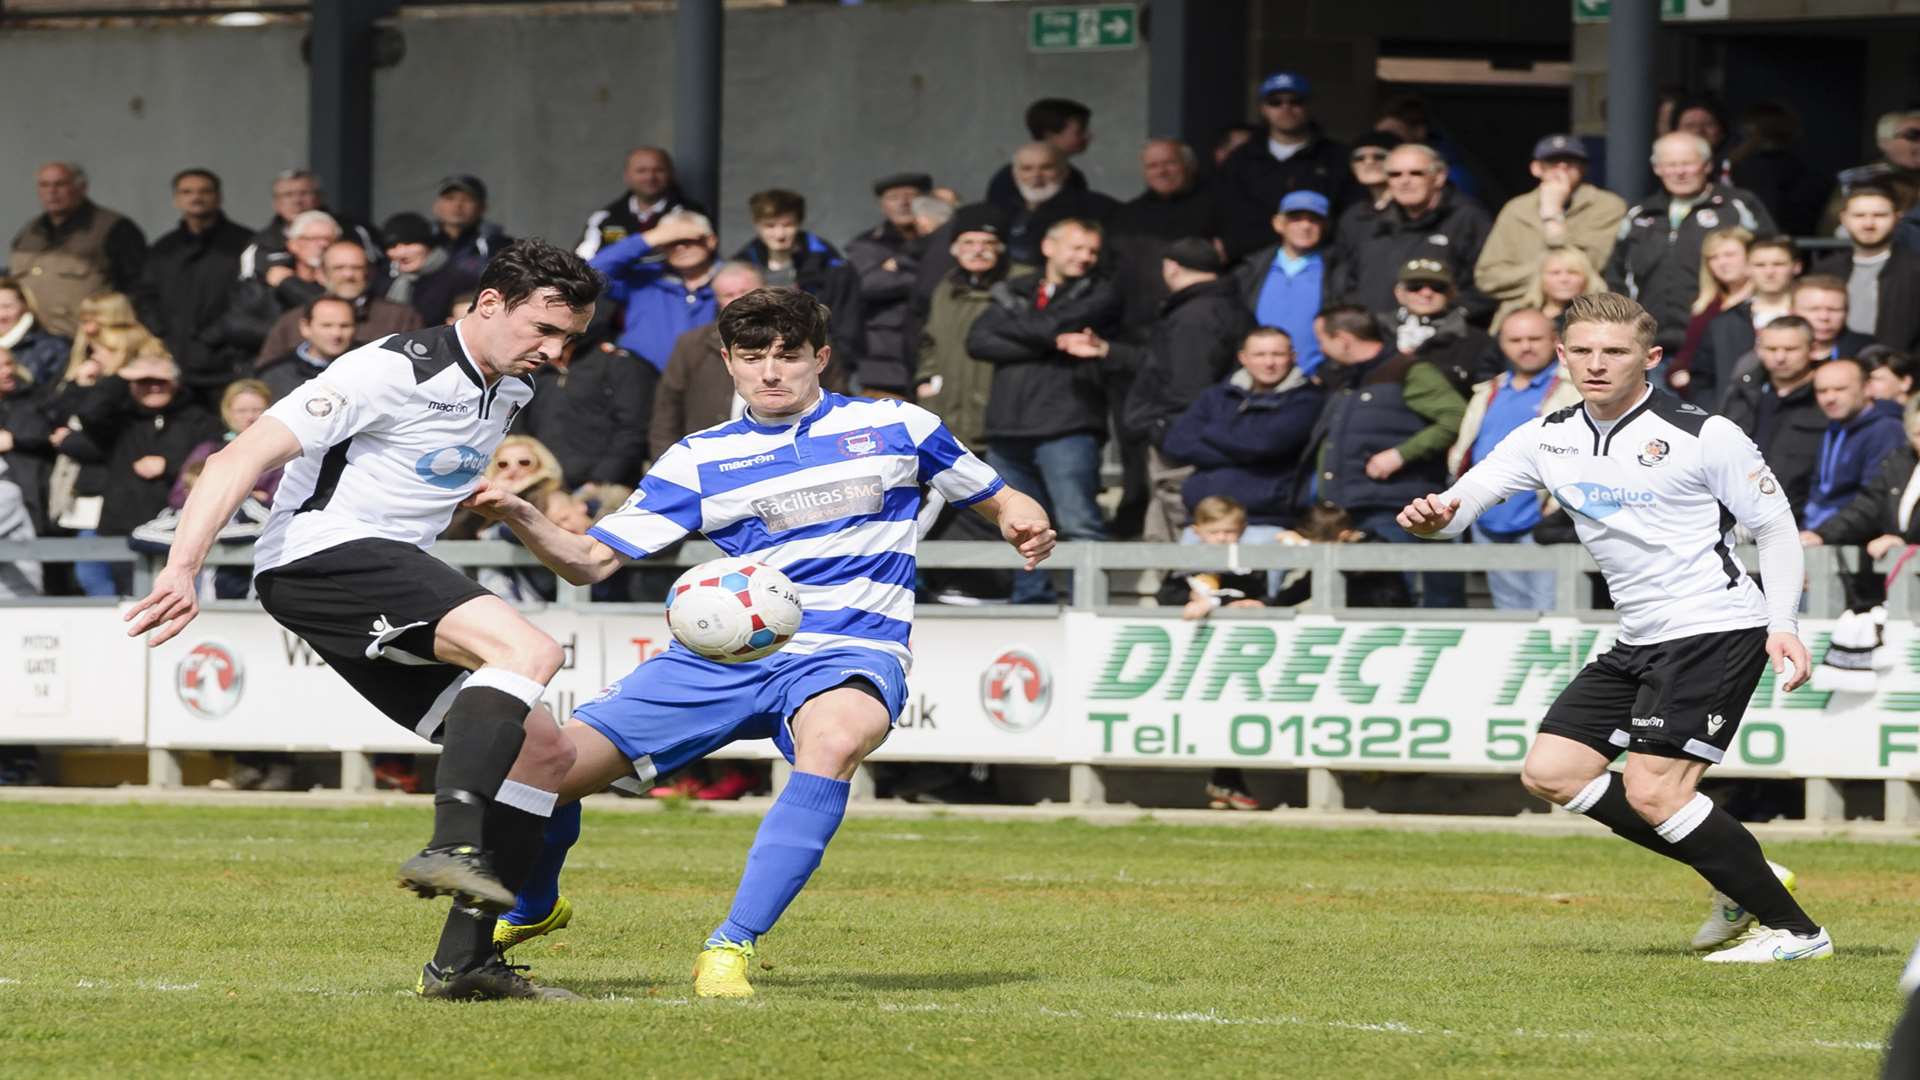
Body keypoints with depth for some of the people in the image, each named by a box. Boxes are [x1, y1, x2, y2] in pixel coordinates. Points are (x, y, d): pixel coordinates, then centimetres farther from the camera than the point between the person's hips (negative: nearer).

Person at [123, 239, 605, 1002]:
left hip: (389, 585, 10)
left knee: (544, 753, 3)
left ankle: (461, 961, 1)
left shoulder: (508, 391, 14)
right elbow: (242, 458, -17)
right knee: (528, 649, -30)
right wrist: (182, 570, -26)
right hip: (321, 553, -10)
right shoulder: (393, 372, -13)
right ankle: (452, 847, -43)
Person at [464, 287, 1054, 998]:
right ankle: (532, 908, 25)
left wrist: (1023, 522, -5)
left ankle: (731, 948, -38)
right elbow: (589, 561, 8)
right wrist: (520, 519, -11)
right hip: (718, 658, 2)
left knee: (835, 739, -41)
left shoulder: (895, 427, 8)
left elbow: (998, 499, 19)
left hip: (849, 656, -2)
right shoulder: (700, 460, 11)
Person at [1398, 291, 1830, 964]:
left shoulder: (1703, 435, -10)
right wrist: (1434, 516, -27)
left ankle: (1794, 930, -9)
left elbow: (1776, 527, -5)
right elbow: (1469, 494, -2)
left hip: (1716, 628, -8)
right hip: (1637, 642, 8)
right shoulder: (1548, 439, 6)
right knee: (1550, 773, 4)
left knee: (1653, 791, -17)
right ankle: (1740, 882, 10)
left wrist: (1783, 626, -17)